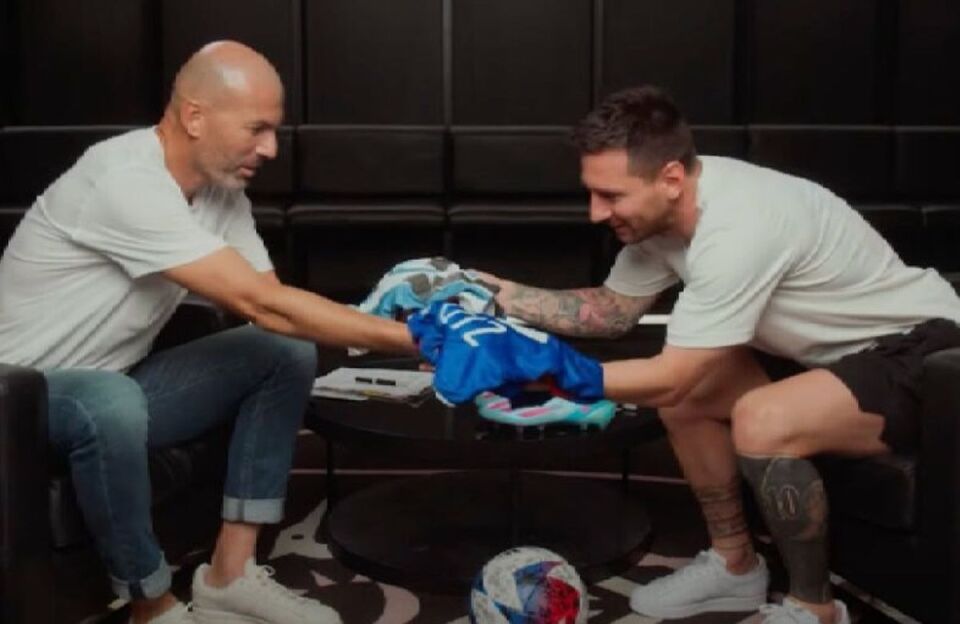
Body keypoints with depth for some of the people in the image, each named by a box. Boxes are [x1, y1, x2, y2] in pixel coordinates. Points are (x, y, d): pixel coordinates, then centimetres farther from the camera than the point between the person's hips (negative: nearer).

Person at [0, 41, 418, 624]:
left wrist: (391, 331, -18)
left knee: (289, 354, -4)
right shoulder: (126, 181, -29)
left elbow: (271, 303, -3)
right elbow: (262, 305, -33)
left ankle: (229, 575, -3)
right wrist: (409, 337, -31)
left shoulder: (221, 188, -1)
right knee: (112, 406, -41)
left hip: (116, 386, 9)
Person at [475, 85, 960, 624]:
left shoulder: (736, 230, -33)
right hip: (840, 346, 9)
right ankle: (735, 565, 17)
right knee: (687, 393, 1)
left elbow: (668, 378, -30)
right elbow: (614, 309, 6)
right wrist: (503, 295, -5)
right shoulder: (665, 205, -7)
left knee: (761, 422, -31)